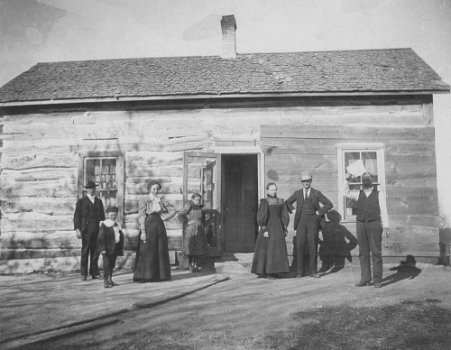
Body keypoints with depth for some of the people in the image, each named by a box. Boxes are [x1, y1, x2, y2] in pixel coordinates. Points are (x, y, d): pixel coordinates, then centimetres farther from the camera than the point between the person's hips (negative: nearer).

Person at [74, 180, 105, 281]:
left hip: (97, 229, 4)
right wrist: (77, 229, -10)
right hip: (86, 229, -4)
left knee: (95, 251, 3)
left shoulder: (99, 201, 17)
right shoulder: (81, 201, 5)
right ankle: (83, 274, 3)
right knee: (85, 251, -2)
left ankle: (94, 273, 9)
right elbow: (76, 216, 0)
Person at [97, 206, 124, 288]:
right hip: (107, 248, -6)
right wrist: (102, 248, -19)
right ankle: (105, 281, -3)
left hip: (115, 248, 6)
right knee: (106, 264, -6)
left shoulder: (117, 225, 12)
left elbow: (121, 237, 17)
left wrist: (121, 249, 14)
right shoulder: (104, 225, -7)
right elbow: (101, 238, -12)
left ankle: (110, 280, 24)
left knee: (112, 264, 13)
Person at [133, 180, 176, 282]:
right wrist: (143, 231, -17)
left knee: (160, 250, 5)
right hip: (148, 225, -5)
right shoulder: (144, 200, 0)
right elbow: (141, 217, -8)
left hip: (159, 226, 5)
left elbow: (173, 211, 17)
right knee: (147, 251, -4)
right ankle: (144, 276, 1)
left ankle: (159, 275, 14)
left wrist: (165, 218, 3)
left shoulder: (160, 201, 12)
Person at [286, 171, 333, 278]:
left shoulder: (317, 193, 3)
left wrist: (319, 212, -4)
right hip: (301, 221, 1)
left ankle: (312, 271, 7)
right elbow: (287, 203, 21)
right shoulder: (297, 193, 8)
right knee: (300, 246, -4)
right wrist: (293, 211, 7)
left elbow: (329, 204, 2)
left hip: (313, 222, -1)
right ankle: (300, 271, 2)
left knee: (313, 246, -1)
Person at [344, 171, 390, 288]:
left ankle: (377, 280, 3)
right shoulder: (358, 194, 16)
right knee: (363, 253, 4)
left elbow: (383, 211, 4)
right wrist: (347, 180, -8)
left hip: (374, 224, -2)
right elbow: (346, 193, 2)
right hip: (361, 225, 3)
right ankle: (365, 279, 9)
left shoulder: (379, 194, 9)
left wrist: (385, 227, -3)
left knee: (376, 253, -2)